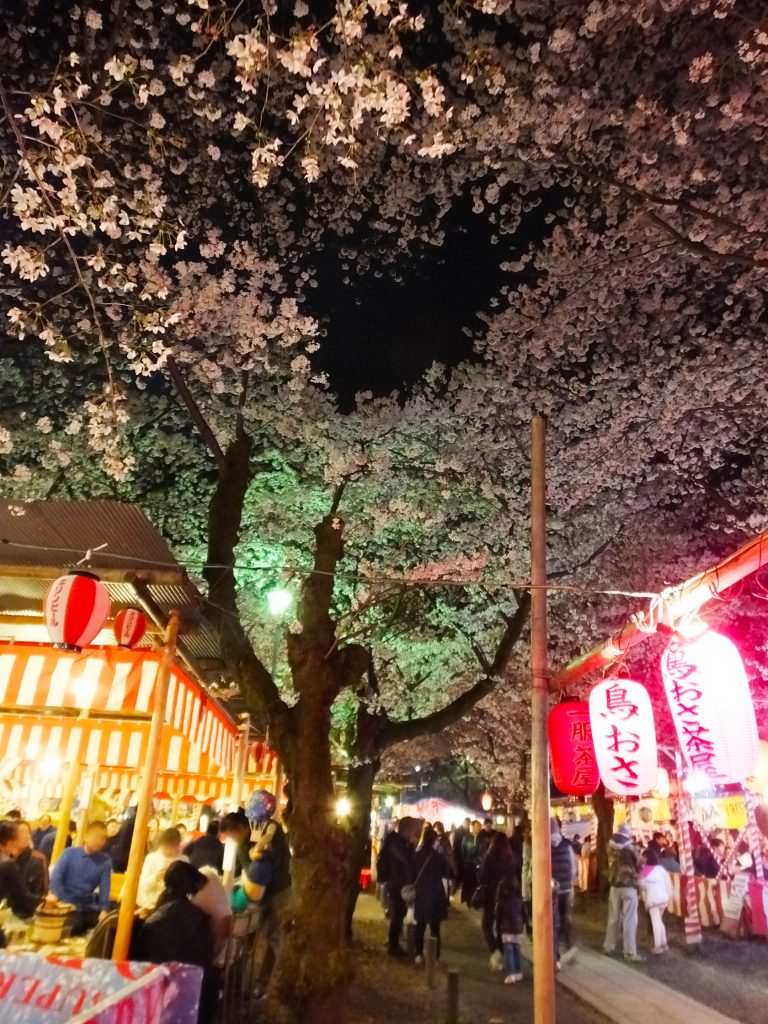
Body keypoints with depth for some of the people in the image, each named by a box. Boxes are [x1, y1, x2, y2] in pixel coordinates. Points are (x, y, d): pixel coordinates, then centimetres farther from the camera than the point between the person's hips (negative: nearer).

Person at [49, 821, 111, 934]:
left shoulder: (105, 861, 1)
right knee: (75, 924, -33)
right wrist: (65, 903, -21)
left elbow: (105, 888, -7)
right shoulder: (69, 853, -2)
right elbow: (55, 879, -8)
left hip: (88, 906, 2)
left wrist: (104, 910, -25)